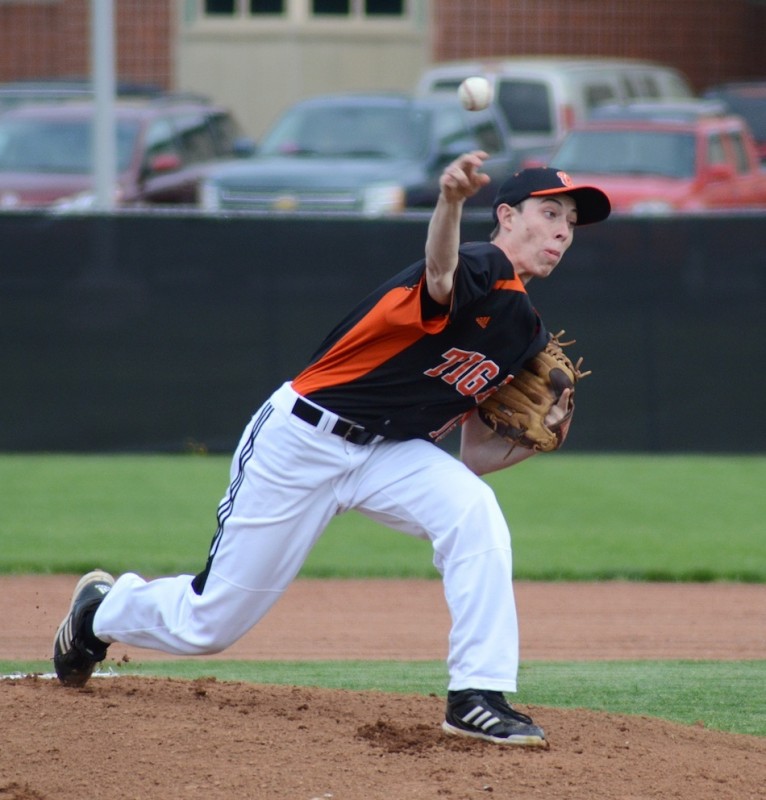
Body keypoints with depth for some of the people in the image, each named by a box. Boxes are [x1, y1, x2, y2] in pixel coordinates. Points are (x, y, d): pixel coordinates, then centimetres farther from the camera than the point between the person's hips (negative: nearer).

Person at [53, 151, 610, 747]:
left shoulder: (526, 334, 8)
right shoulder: (483, 270, -18)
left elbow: (475, 458, 13)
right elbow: (441, 276, -47)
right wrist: (451, 201, -69)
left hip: (391, 453, 7)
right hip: (301, 440, -7)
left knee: (474, 511, -25)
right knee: (208, 624, 3)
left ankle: (477, 698, -22)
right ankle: (104, 607, 37)